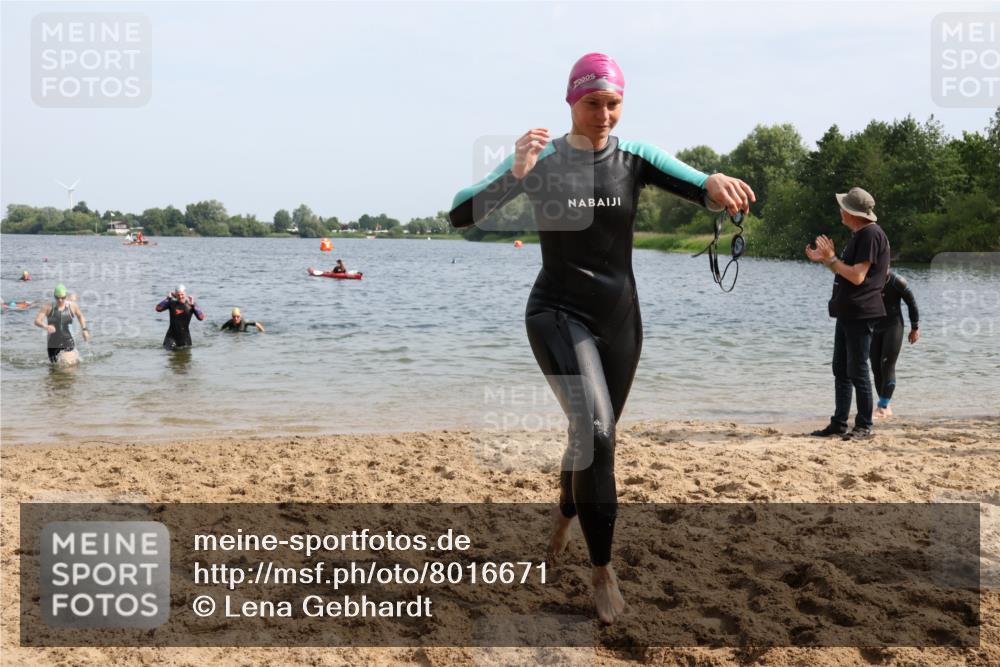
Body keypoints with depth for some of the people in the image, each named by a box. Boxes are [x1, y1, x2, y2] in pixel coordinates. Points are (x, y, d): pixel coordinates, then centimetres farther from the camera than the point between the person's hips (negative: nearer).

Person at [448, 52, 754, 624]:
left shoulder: (636, 158, -3)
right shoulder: (541, 159, -9)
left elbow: (705, 190, -13)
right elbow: (461, 214, -16)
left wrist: (718, 183, -38)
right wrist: (515, 173, -33)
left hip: (620, 317, 4)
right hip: (558, 313, -4)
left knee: (596, 434, 17)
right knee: (594, 428, -24)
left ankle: (564, 519, 49)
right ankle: (602, 569, -9)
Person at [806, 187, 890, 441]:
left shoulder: (871, 234, -15)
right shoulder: (857, 235, 17)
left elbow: (857, 276, -21)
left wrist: (831, 259, -14)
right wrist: (823, 259, 13)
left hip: (861, 314, -10)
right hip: (846, 313, 10)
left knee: (857, 372, -5)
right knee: (840, 370, 12)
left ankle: (864, 426, 3)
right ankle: (839, 423, 17)